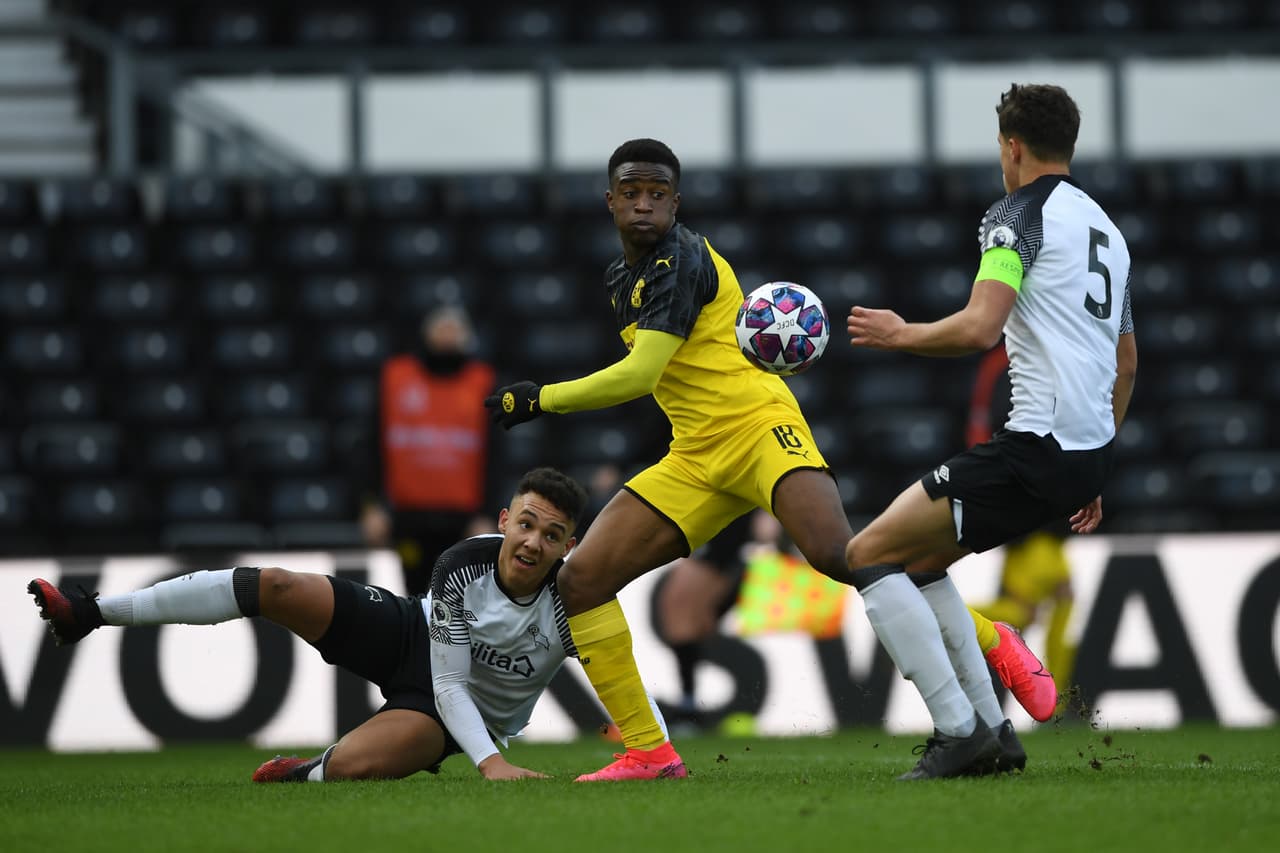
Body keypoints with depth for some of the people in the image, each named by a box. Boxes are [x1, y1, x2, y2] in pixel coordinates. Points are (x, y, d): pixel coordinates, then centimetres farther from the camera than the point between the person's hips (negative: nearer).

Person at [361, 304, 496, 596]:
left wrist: (484, 515, -4)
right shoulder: (395, 375, 6)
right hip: (410, 512, 1)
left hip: (461, 515, -1)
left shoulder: (481, 380, 3)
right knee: (416, 594, 7)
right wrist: (374, 505, 1)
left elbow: (491, 452, 2)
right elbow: (379, 444, 7)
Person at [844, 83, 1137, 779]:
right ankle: (989, 728, 17)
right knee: (919, 560, 23)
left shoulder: (1020, 214, -6)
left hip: (1037, 448, -9)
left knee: (868, 555, -5)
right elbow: (1126, 363, 28)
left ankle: (959, 731, -10)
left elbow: (980, 328, -20)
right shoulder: (1103, 226, 22)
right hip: (1087, 454, 9)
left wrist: (901, 335, -2)